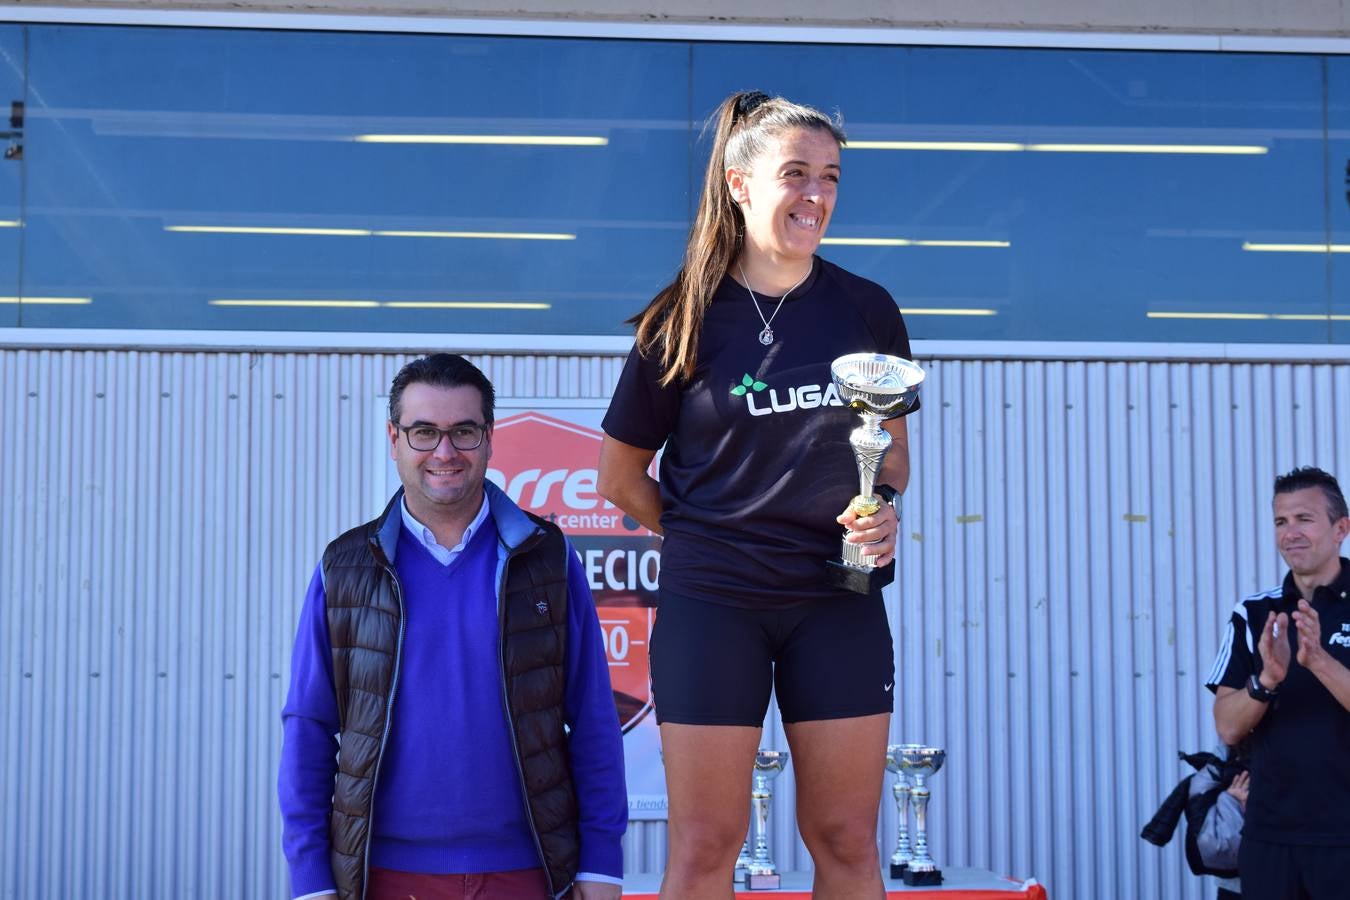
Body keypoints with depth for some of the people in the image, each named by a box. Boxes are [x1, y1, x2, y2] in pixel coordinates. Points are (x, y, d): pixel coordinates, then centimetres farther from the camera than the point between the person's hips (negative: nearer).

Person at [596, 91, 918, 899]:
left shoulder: (868, 311, 2)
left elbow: (894, 445, 15)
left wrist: (887, 514, -4)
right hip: (713, 603, -2)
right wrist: (705, 537, 3)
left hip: (838, 601, 3)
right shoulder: (683, 323, -5)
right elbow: (622, 478, 5)